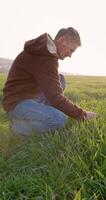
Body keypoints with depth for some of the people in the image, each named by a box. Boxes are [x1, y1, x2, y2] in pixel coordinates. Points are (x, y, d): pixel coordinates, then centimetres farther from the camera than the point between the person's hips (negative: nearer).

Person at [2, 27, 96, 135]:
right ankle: (19, 124, -6)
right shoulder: (46, 56, -23)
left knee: (61, 79, 10)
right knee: (61, 120, -29)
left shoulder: (45, 49, 10)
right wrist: (82, 114, -16)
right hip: (18, 102, -10)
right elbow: (55, 97, -26)